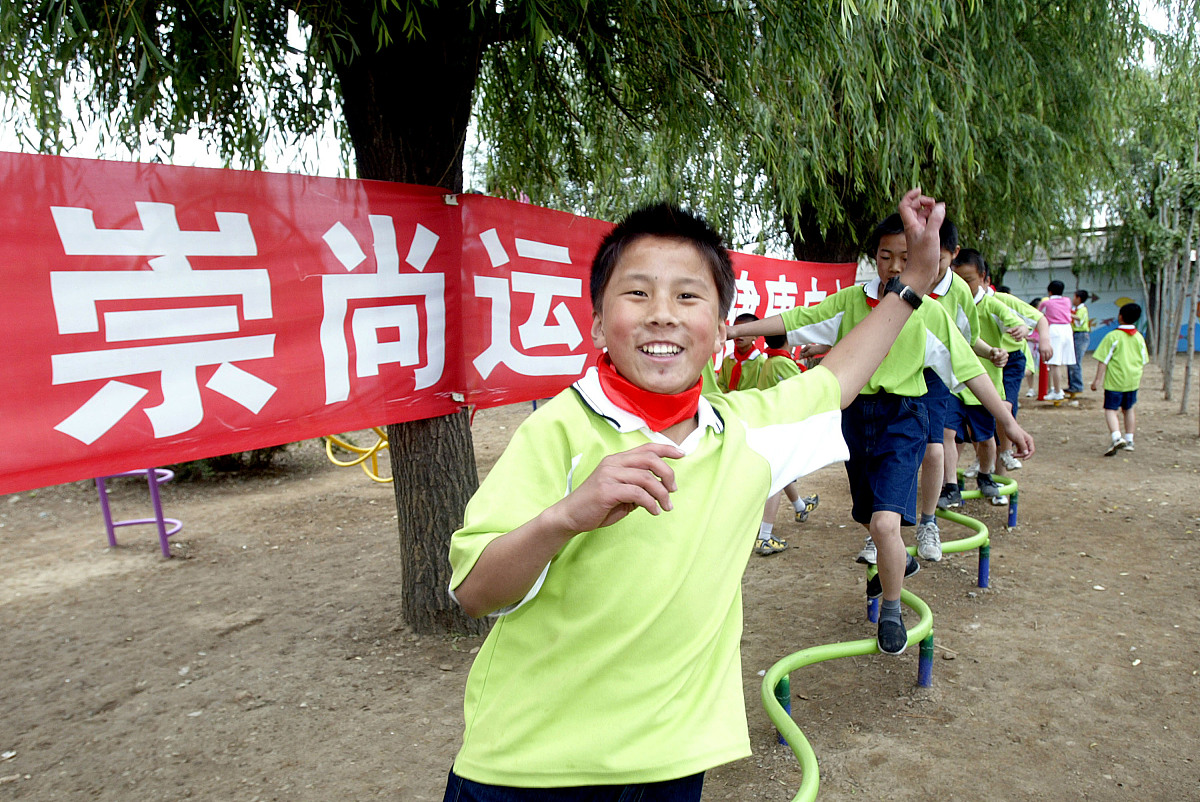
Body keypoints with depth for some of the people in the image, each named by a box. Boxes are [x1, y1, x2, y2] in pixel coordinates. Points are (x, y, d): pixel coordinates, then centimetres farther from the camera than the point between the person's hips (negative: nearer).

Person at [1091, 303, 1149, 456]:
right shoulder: (1139, 337, 6)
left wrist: (1098, 379, -11)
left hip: (1115, 380, -6)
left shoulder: (1113, 336, -12)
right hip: (1133, 380, 6)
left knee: (1110, 409, -4)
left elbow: (1103, 359, -14)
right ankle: (1129, 441, 24)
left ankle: (1117, 437, -24)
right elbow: (1143, 360, 15)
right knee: (1128, 409, 18)